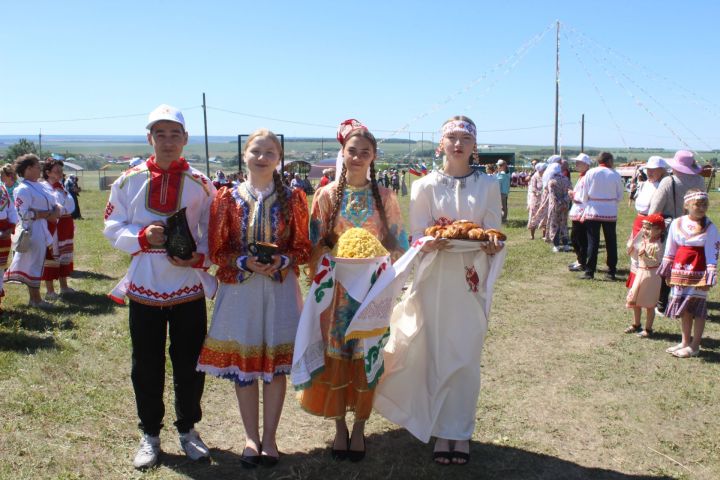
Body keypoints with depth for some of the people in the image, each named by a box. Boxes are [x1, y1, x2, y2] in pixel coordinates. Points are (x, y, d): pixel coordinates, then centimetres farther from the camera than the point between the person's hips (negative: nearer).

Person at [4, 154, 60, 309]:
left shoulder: (40, 186, 13)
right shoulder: (23, 189, -14)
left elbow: (55, 205, 13)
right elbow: (24, 213, -21)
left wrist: (56, 212, -9)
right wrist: (48, 214, -18)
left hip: (43, 230, 8)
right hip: (32, 230, -8)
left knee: (35, 263, 14)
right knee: (34, 263, 0)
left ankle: (34, 298, 23)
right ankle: (36, 300, 10)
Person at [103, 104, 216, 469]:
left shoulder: (200, 184, -1)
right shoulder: (129, 181, 1)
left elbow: (214, 234, 2)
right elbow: (113, 228, 3)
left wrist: (199, 257, -16)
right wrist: (143, 236, -16)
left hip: (189, 287, 0)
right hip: (144, 288, 1)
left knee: (189, 364, 9)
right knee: (146, 367, 10)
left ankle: (187, 429, 28)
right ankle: (150, 434, 27)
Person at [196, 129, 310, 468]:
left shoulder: (293, 198, 2)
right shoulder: (227, 198, 2)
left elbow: (303, 247, 5)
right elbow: (217, 251, 2)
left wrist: (282, 262, -15)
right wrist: (245, 262, -15)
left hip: (280, 288, 0)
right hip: (239, 288, 0)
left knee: (276, 364, 5)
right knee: (242, 364, 6)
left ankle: (269, 437, 22)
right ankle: (251, 437, 23)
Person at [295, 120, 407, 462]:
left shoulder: (385, 198, 2)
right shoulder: (327, 195, 1)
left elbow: (399, 246, 5)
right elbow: (315, 247, 2)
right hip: (337, 291, 0)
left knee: (367, 358, 5)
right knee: (335, 358, 6)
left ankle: (359, 428, 22)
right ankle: (340, 426, 23)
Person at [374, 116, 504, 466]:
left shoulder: (488, 186, 5)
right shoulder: (425, 186, 2)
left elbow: (494, 237, 2)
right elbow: (418, 240, -1)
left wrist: (491, 247, -20)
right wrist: (430, 244, -23)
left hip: (473, 280, 1)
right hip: (435, 281, -1)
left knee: (467, 355, 4)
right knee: (437, 354, 3)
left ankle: (461, 431, 17)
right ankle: (441, 430, 16)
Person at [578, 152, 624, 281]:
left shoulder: (590, 173, -4)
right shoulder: (615, 175, -2)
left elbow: (585, 196, -2)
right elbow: (620, 197, 3)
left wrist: (586, 203, 15)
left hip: (593, 212, 0)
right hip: (610, 213, 1)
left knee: (593, 242, 3)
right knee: (611, 242, 8)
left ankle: (589, 272, 1)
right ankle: (611, 272, 11)